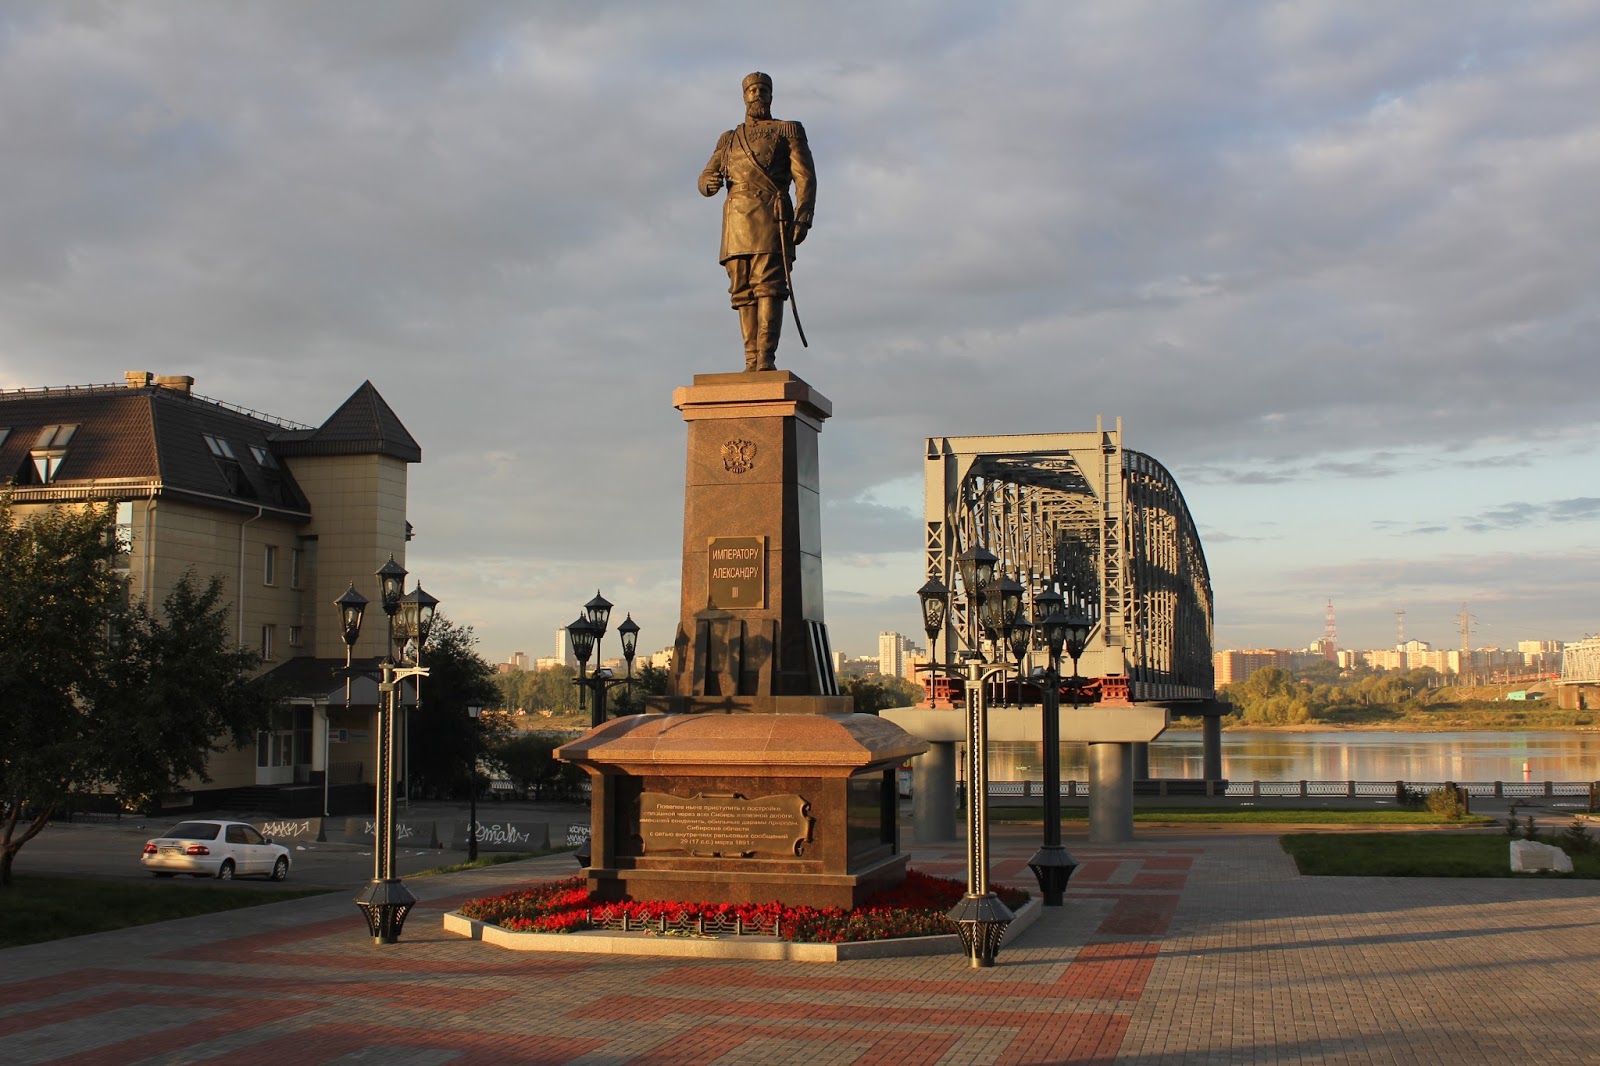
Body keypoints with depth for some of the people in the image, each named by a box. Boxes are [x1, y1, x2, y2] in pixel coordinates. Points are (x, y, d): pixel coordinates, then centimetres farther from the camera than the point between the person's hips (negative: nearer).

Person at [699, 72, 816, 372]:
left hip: (771, 217, -4)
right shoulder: (729, 140, 26)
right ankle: (751, 361, -3)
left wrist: (803, 216, -11)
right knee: (742, 291, -2)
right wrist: (710, 182, -9)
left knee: (768, 285, -16)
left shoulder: (789, 131, 15)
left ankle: (766, 357, -24)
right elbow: (705, 178, 18)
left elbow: (805, 177, 5)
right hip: (736, 222, 4)